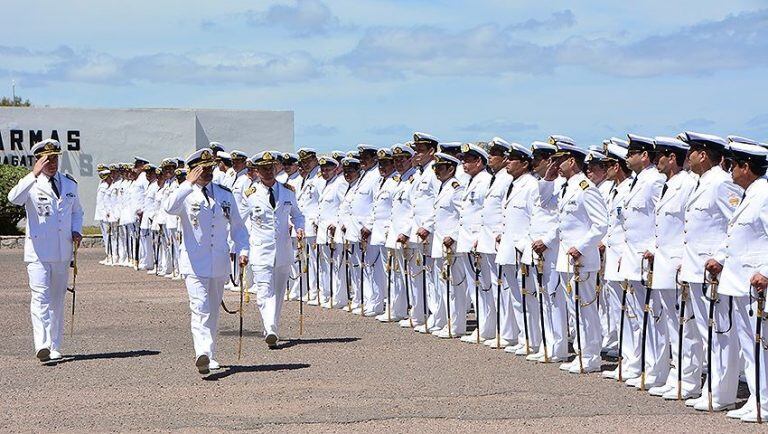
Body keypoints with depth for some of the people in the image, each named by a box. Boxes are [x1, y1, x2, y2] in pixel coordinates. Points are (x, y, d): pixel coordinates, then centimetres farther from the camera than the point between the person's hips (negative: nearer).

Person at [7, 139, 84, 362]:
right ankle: (42, 345, -26)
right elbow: (14, 198, -25)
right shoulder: (32, 184, -4)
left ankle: (55, 347, 18)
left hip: (63, 252, 5)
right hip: (38, 252, -5)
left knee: (57, 300, 10)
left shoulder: (70, 184, 11)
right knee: (40, 296, -16)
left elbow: (77, 211, 24)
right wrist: (34, 174, -32)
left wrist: (76, 230, 5)